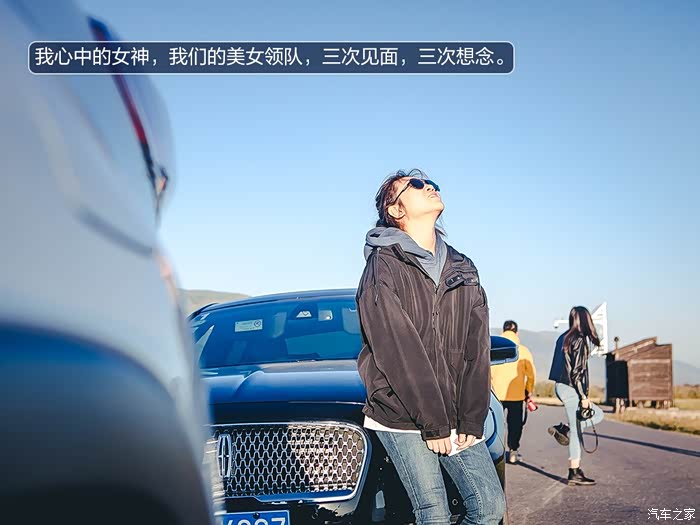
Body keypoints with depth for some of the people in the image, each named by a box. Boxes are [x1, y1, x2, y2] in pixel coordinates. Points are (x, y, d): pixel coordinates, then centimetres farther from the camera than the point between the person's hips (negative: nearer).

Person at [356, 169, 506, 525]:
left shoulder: (463, 270, 11)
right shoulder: (383, 266, -8)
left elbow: (477, 351, 5)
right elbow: (398, 354, -15)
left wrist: (471, 419, -3)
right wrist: (433, 424, -16)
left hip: (456, 419, 6)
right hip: (402, 417, -6)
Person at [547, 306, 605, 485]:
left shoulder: (564, 338, 12)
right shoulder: (580, 340, -14)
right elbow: (577, 371, -18)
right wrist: (584, 396, -15)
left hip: (561, 386, 9)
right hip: (571, 389, -9)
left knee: (598, 414, 20)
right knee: (576, 431, -3)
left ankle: (562, 429, 9)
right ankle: (574, 473, 1)